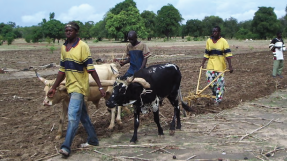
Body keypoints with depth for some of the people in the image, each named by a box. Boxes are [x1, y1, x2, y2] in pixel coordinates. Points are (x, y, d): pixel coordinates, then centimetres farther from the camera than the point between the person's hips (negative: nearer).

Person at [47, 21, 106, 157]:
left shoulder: (83, 46, -11)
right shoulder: (64, 48, 10)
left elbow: (91, 68, -13)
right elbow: (62, 70, 15)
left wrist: (100, 86, -15)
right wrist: (53, 88, 16)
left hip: (79, 87, -8)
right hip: (70, 86, 8)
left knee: (73, 116, -9)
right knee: (83, 116, 16)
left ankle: (66, 147, -5)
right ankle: (93, 140, 28)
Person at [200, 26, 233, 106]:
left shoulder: (223, 41, -5)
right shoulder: (208, 41, 8)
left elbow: (228, 54, -11)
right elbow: (206, 54, 15)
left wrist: (230, 65, -19)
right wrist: (202, 63, 10)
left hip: (220, 65, -4)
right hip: (211, 64, 4)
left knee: (220, 82, -1)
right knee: (210, 80, -1)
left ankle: (218, 99, 9)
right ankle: (215, 93, 26)